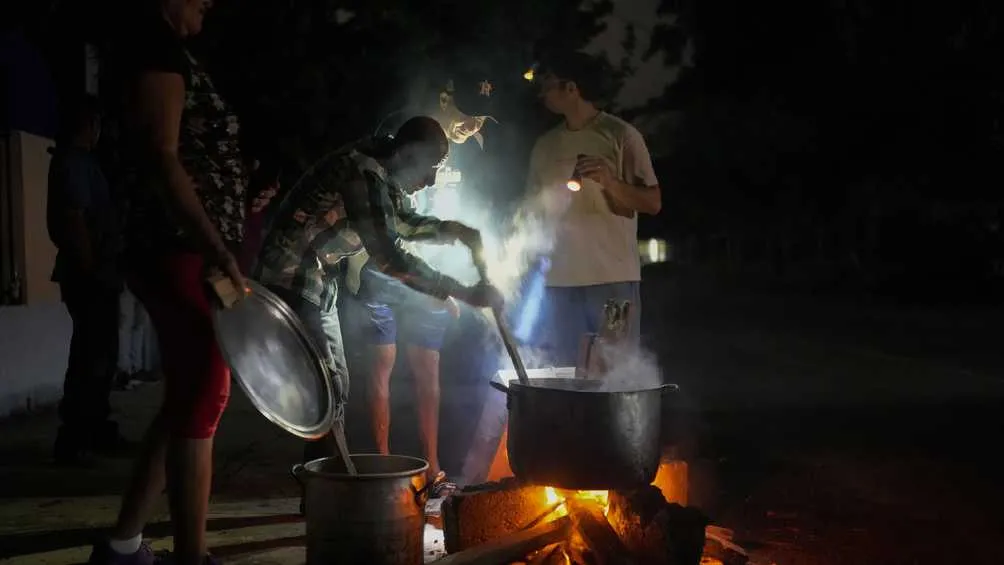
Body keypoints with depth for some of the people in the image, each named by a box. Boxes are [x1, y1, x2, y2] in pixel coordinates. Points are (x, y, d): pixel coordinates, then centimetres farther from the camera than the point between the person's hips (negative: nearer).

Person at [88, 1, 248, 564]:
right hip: (183, 251, -10)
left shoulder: (164, 53, 22)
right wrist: (218, 252, -23)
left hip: (186, 252, 10)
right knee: (204, 395, -8)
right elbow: (160, 157, -18)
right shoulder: (157, 45, -7)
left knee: (187, 399, 12)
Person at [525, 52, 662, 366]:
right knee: (565, 374, 7)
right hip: (560, 280, 5)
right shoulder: (545, 146, 13)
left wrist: (609, 181, -19)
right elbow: (534, 208, 18)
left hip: (613, 278, -4)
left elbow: (653, 203, -3)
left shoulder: (620, 135, -1)